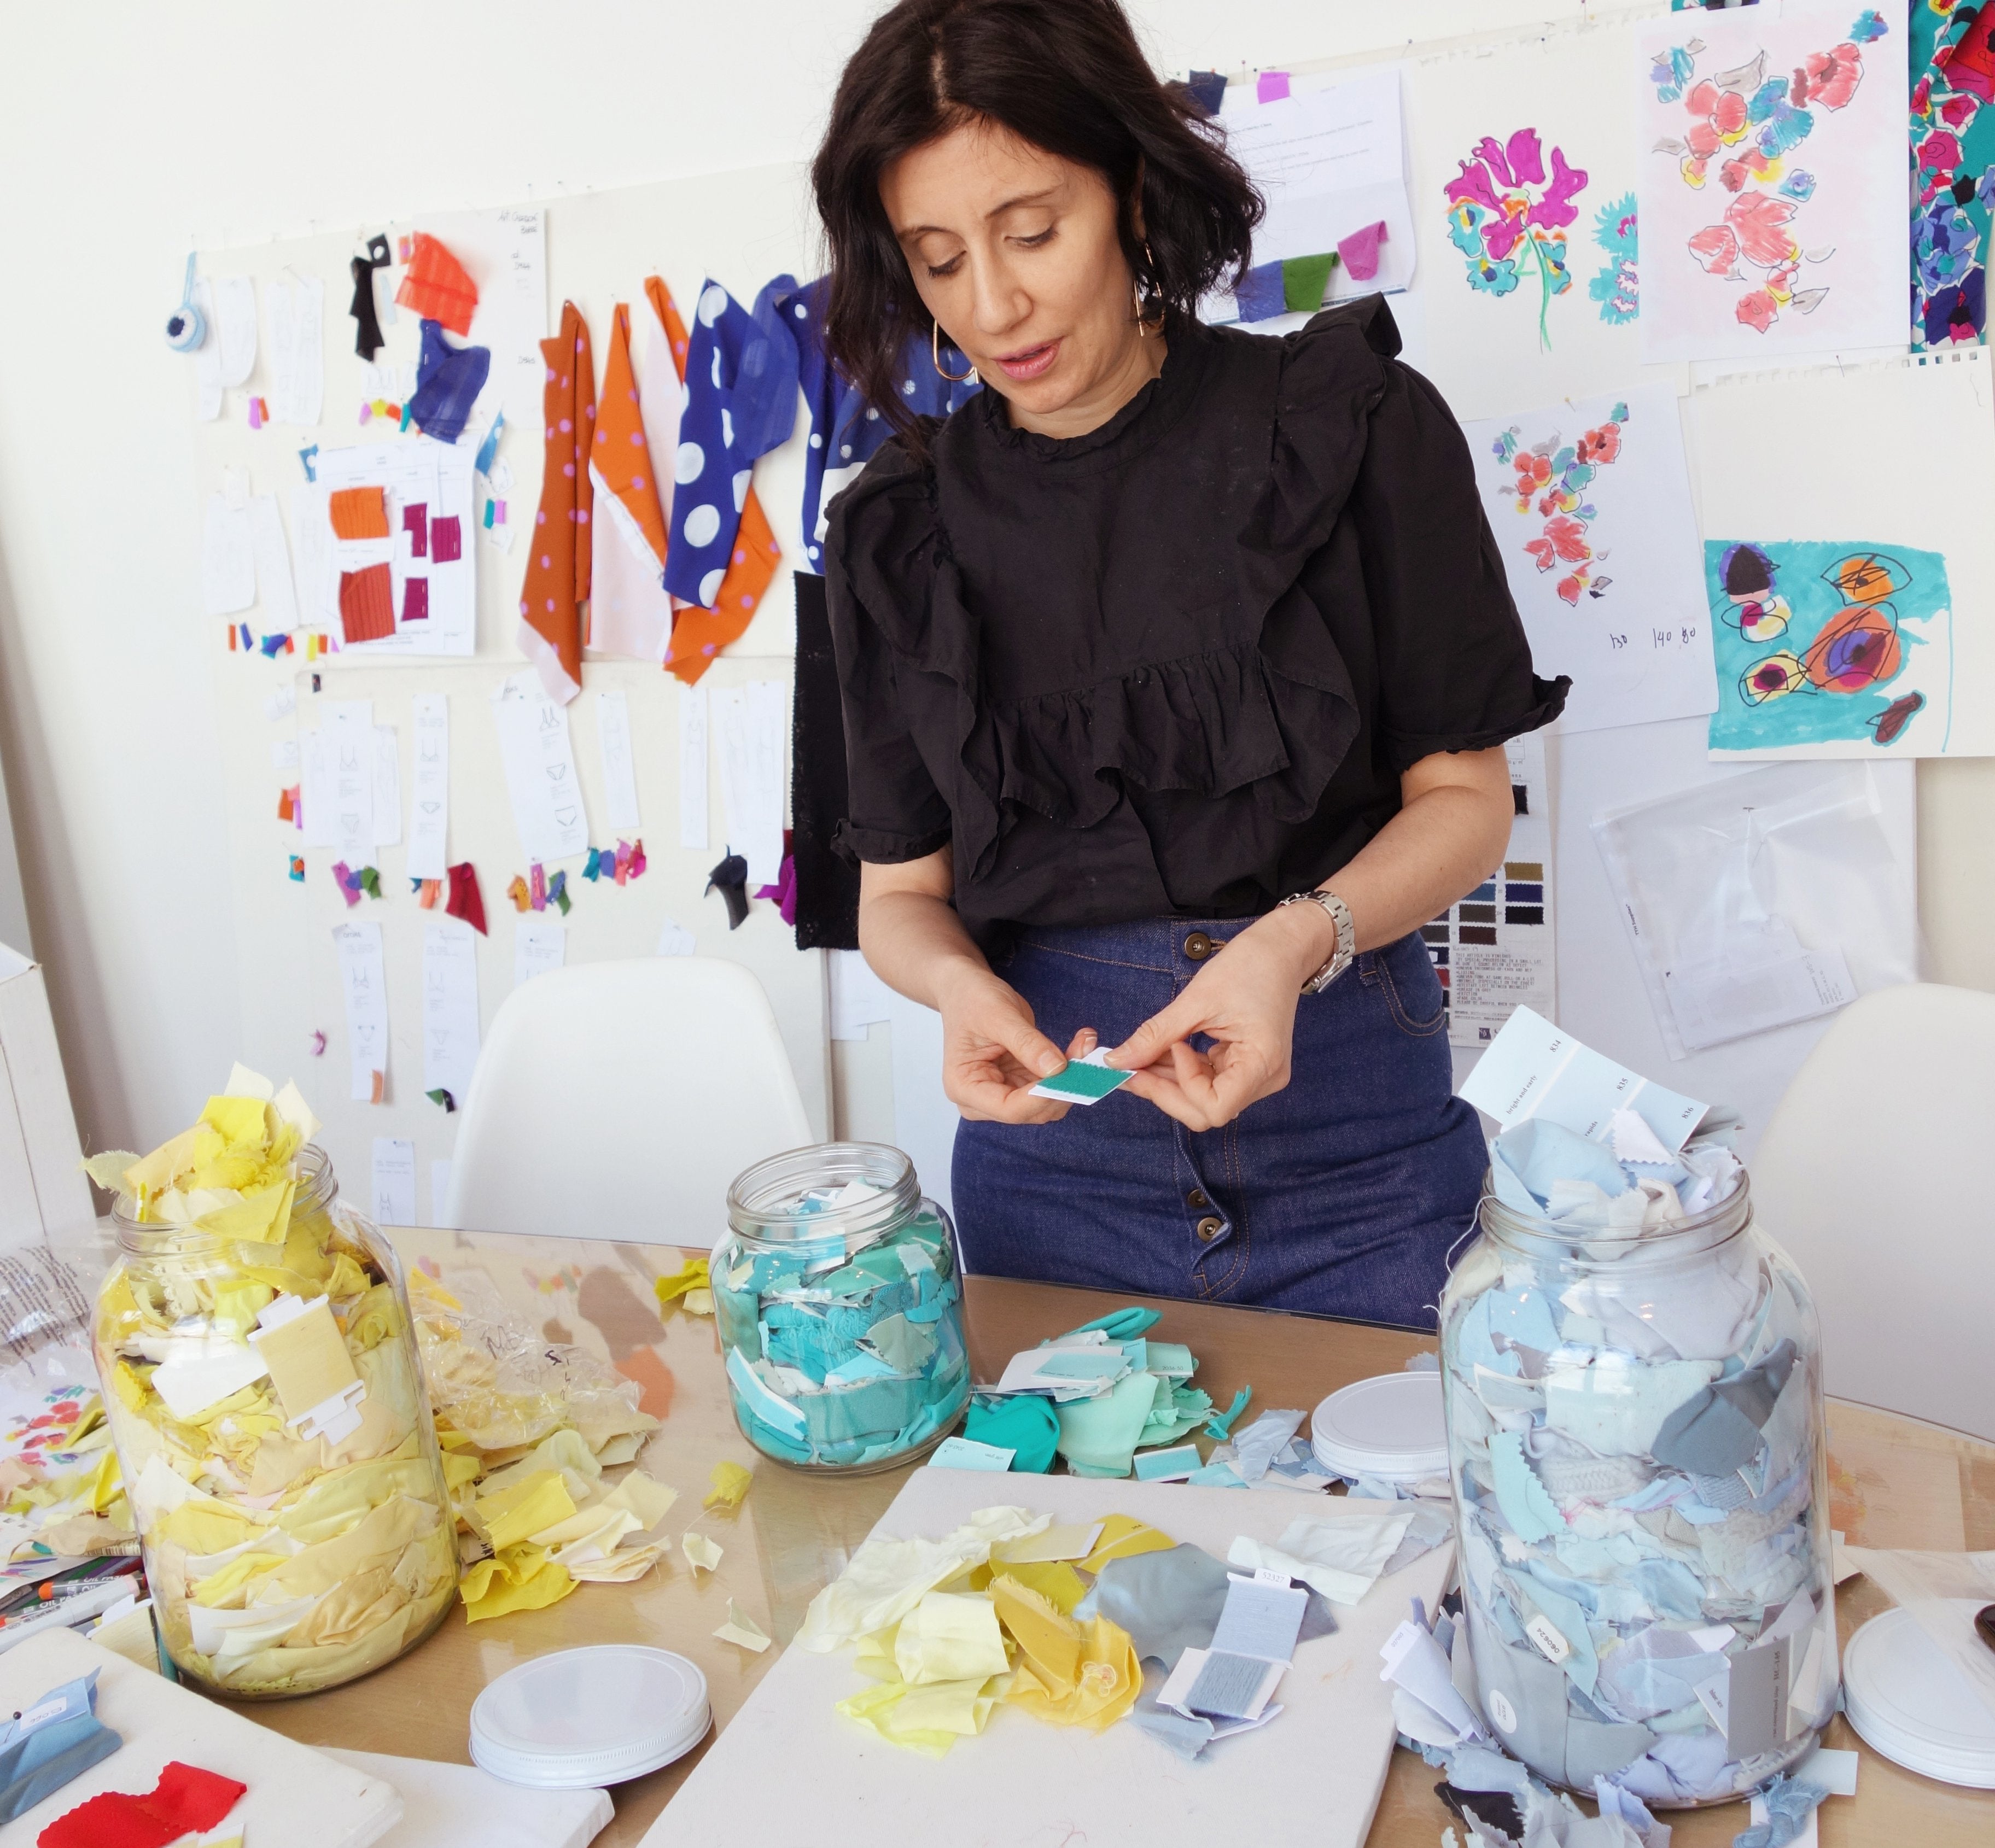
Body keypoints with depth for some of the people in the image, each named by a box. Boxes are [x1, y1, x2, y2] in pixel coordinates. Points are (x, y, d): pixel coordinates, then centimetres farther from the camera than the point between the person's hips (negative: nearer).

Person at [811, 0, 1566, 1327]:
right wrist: (961, 984, -18)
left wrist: (1297, 940, -21)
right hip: (1051, 1149, 2)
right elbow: (901, 890, 5)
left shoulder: (1355, 422, -4)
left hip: (1354, 1131, -1)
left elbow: (1464, 794, -2)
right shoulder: (901, 530, 2)